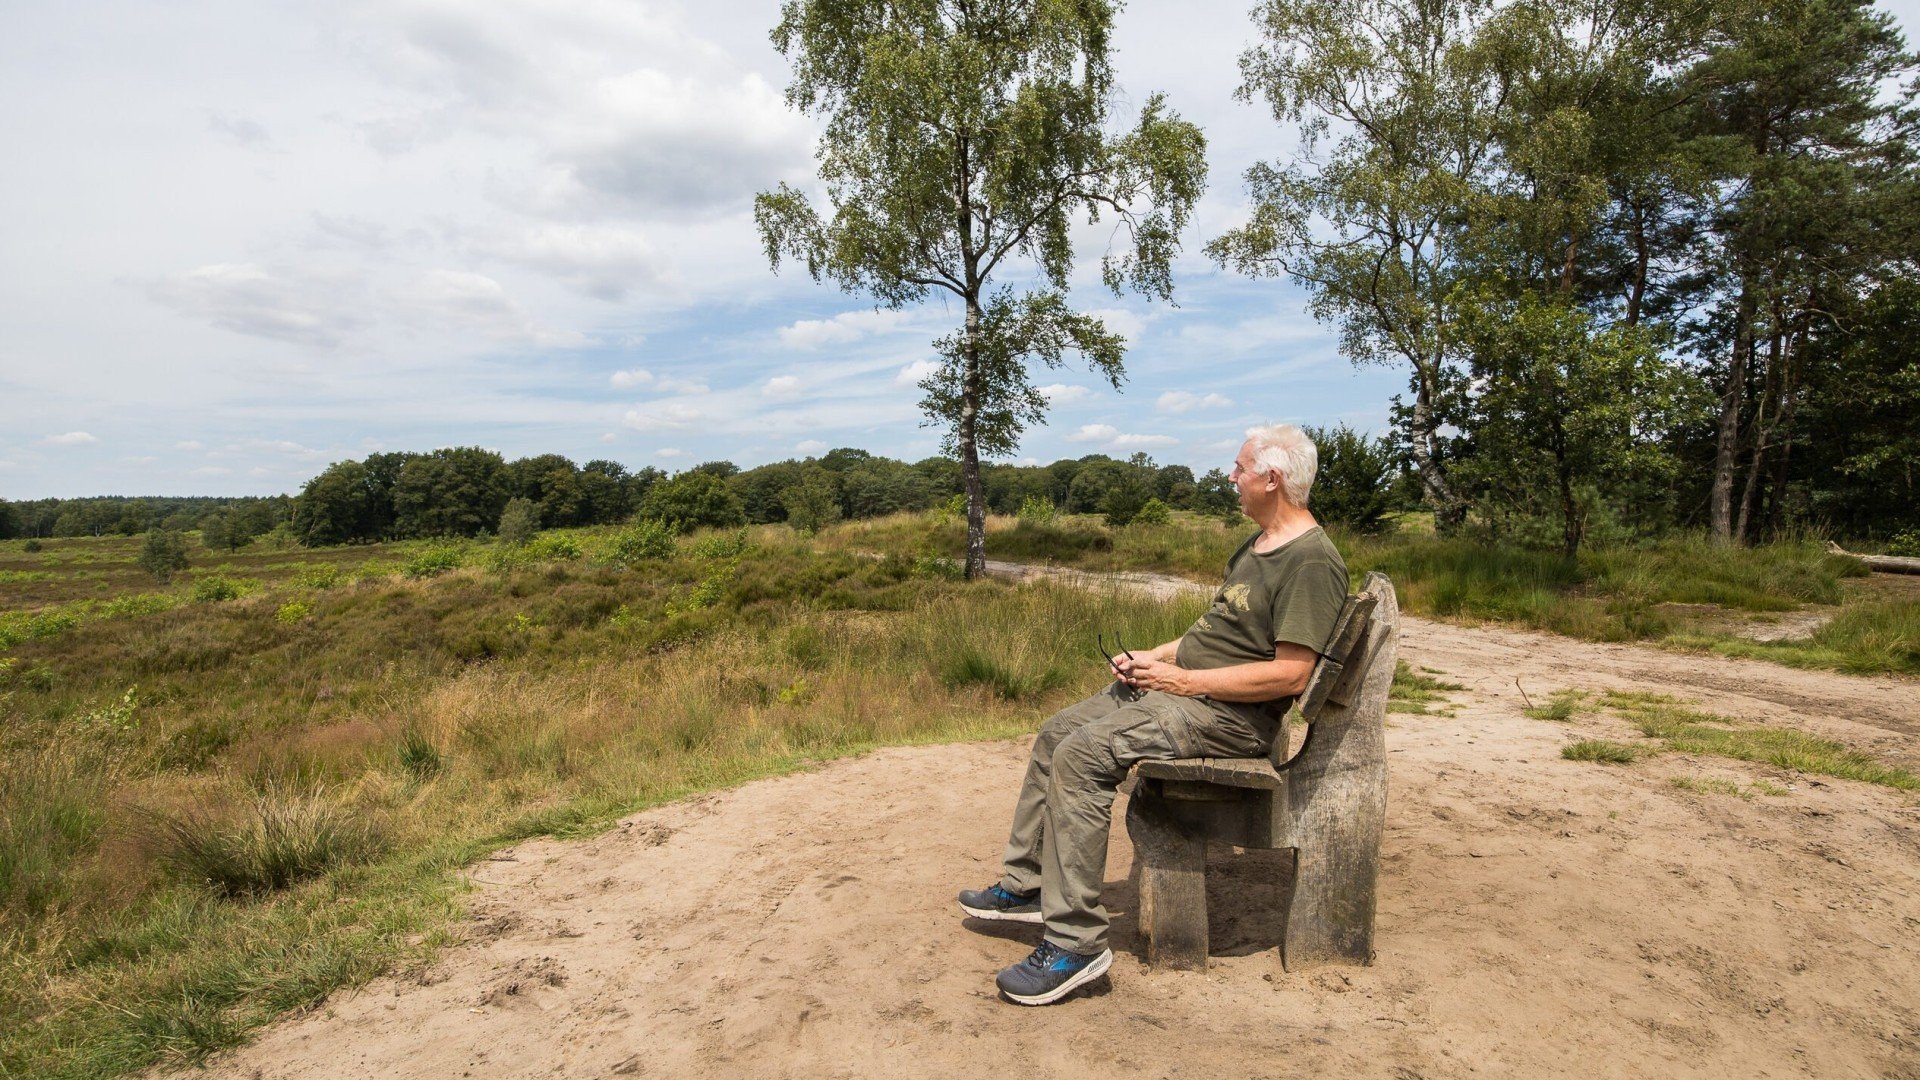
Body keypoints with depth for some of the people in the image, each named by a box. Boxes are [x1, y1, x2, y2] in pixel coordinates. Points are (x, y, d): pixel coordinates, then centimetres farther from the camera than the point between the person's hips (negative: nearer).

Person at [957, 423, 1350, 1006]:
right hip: (1177, 684, 11)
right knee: (1056, 733, 9)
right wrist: (1151, 657, 7)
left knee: (1081, 754, -26)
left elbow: (1290, 674, -23)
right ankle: (1024, 884, 20)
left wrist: (1182, 680, -19)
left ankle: (1075, 942, -19)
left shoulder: (1312, 562, -16)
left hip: (1230, 713, -11)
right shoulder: (1256, 545, 16)